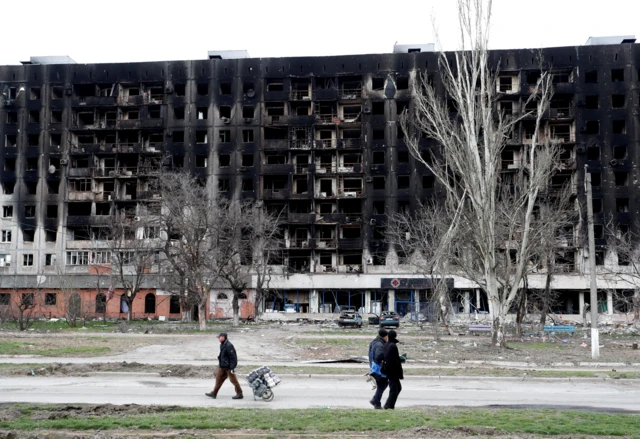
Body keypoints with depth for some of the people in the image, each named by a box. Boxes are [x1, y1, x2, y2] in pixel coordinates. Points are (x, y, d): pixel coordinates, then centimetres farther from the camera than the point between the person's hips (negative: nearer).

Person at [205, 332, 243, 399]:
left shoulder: (229, 346, -22)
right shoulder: (222, 345, 9)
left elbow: (233, 358, -22)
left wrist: (232, 368, -23)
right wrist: (219, 364, 23)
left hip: (228, 367, -10)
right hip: (222, 367, 10)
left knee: (233, 380, -1)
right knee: (218, 379, 12)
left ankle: (239, 394, 9)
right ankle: (214, 393, 19)